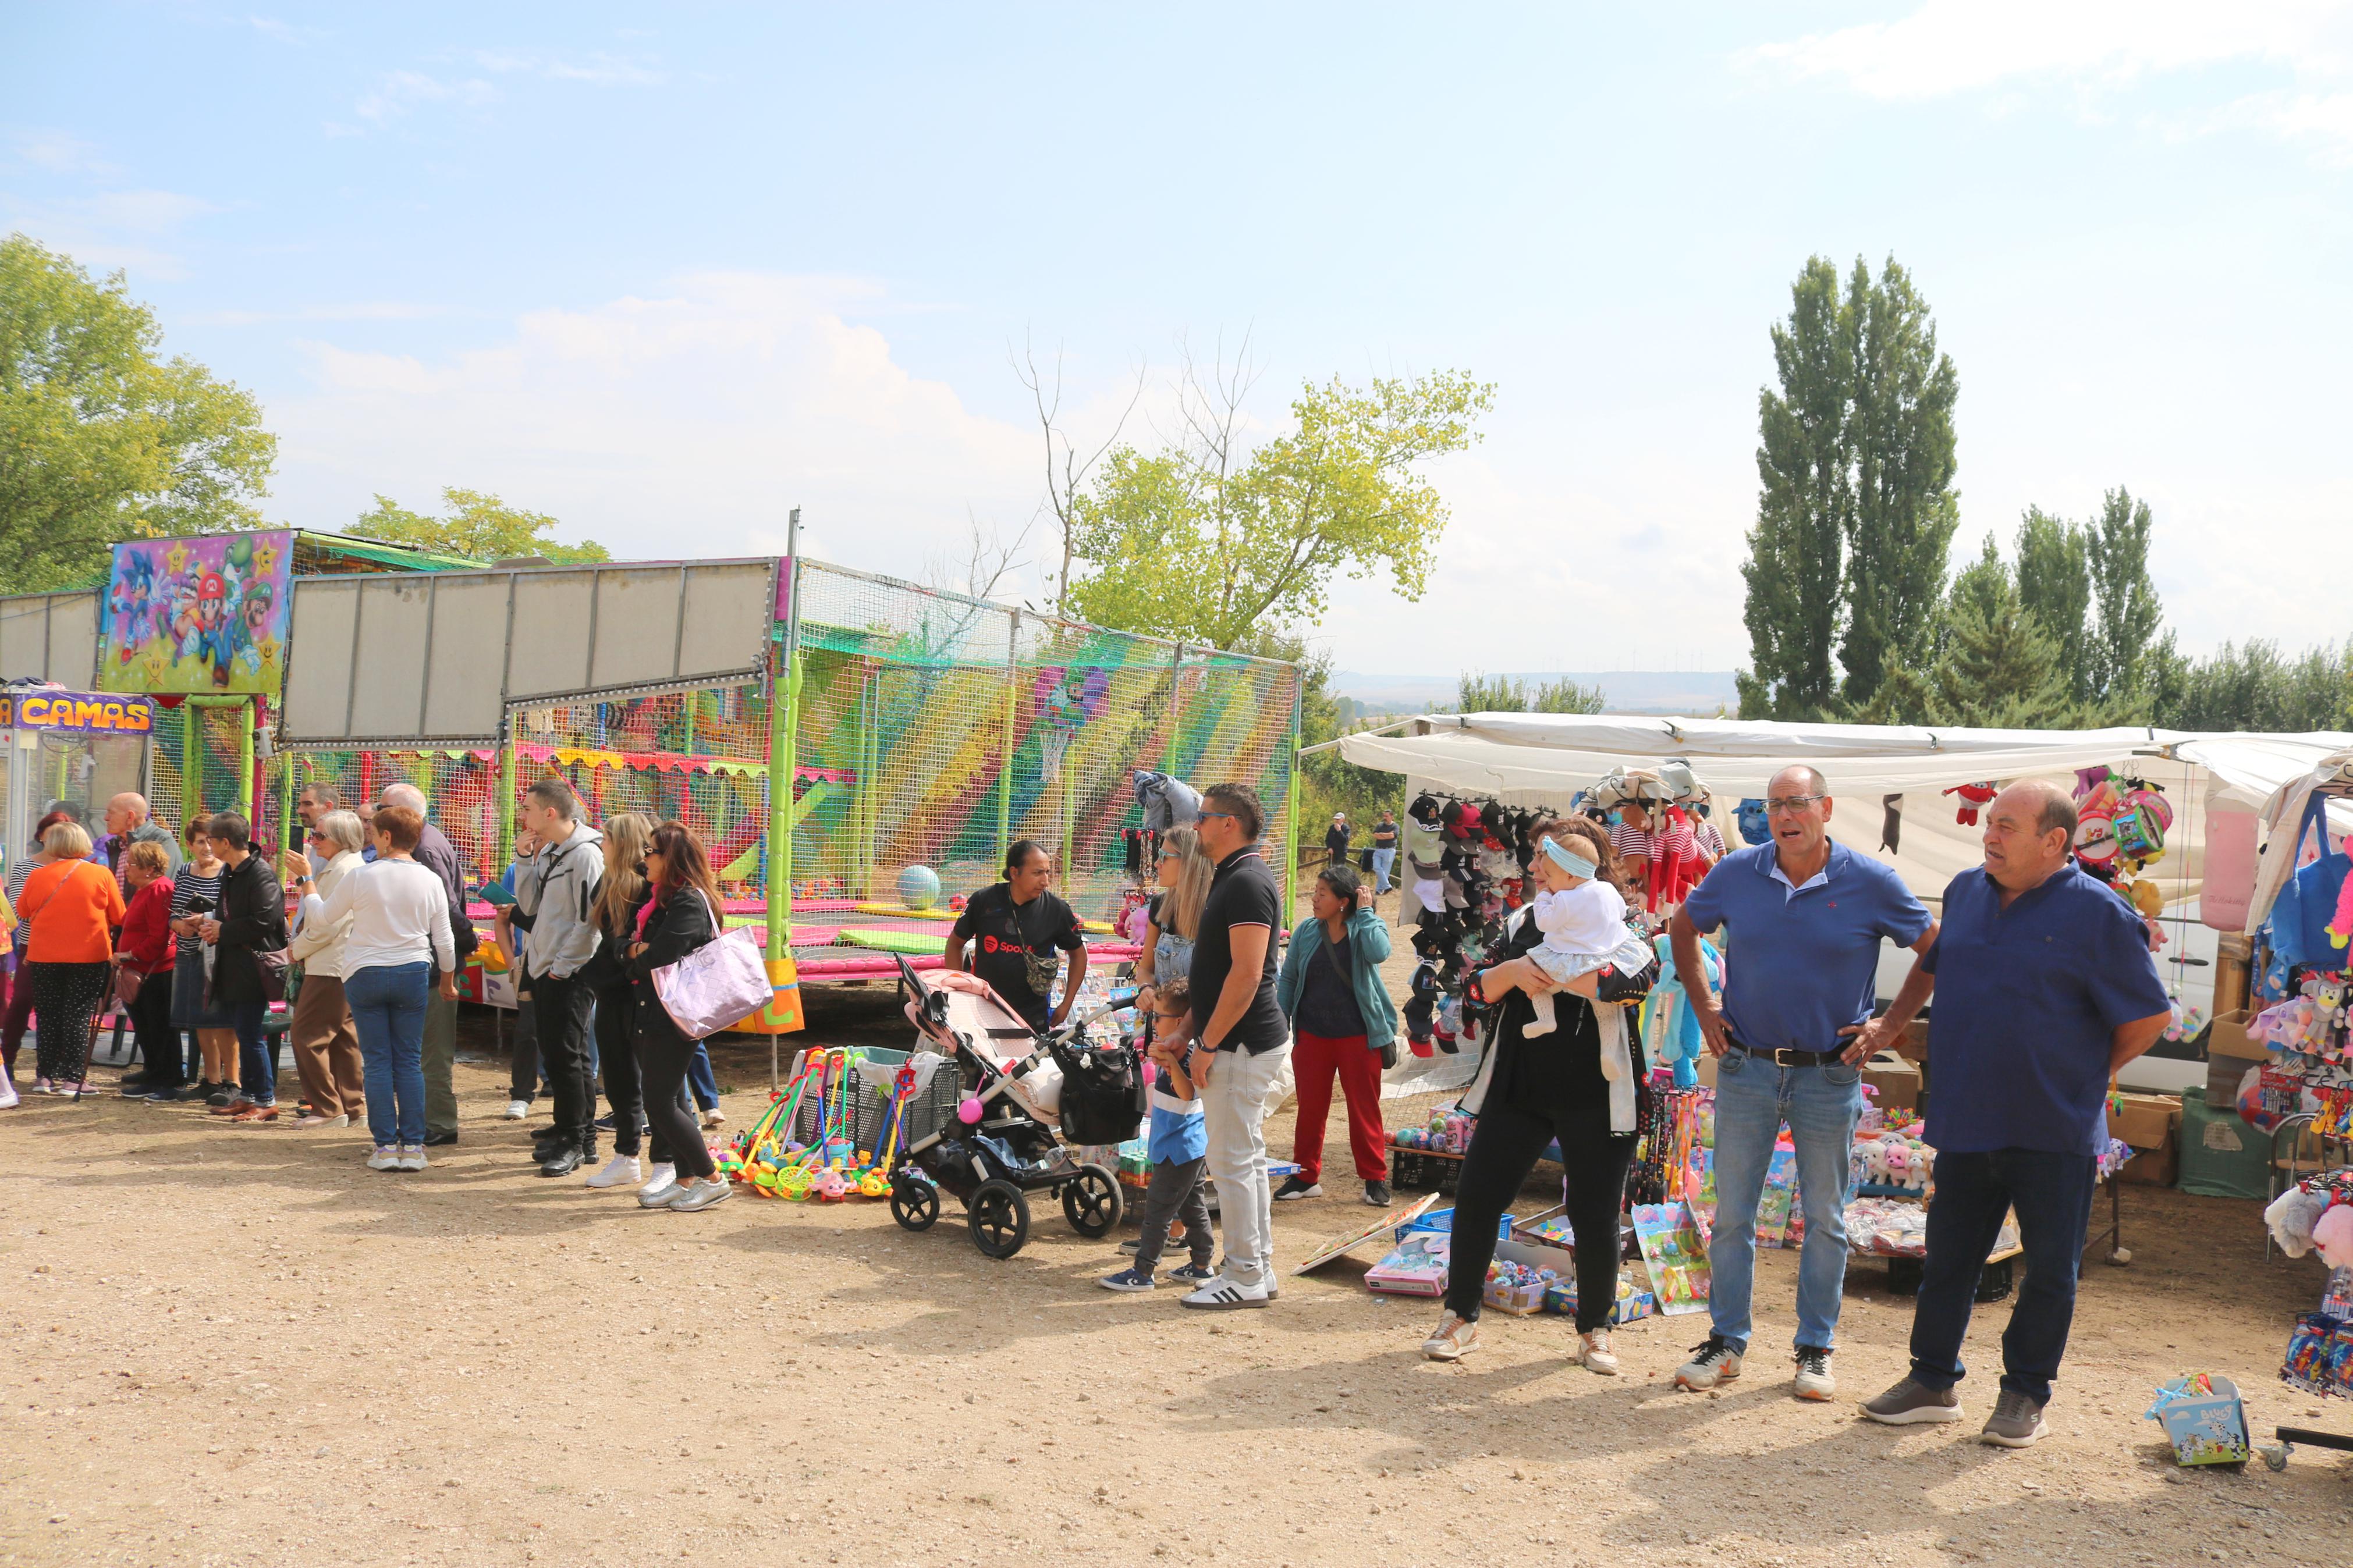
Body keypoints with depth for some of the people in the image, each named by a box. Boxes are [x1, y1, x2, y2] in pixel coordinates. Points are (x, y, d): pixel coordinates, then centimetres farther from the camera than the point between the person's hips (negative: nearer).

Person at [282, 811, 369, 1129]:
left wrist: (298, 950, -7)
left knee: (306, 1035, -8)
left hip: (332, 969, -11)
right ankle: (352, 1106, 15)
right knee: (344, 1037, 12)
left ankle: (327, 1108, -6)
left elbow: (328, 922, -20)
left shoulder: (346, 870, -15)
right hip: (338, 967, 11)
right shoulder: (336, 867, 20)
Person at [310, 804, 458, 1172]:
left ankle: (386, 1146, 2)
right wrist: (448, 979, 19)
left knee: (378, 1062, 3)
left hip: (365, 975, -2)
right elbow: (444, 941, 3)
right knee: (410, 1062, 6)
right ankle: (413, 1146, 4)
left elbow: (325, 917, 5)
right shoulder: (430, 880, -2)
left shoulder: (360, 876, -10)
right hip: (413, 975, 2)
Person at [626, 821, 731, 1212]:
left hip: (673, 1015, -10)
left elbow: (659, 959, -24)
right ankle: (685, 1180, 20)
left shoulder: (688, 903, -17)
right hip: (656, 1014, 10)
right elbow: (629, 944, 17)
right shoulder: (662, 897, 15)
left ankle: (712, 1179, 3)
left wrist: (637, 959, -4)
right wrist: (637, 950, -5)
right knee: (669, 1100, 12)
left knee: (660, 1104, -6)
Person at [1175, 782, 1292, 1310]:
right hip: (1245, 1044, 11)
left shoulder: (1247, 882, -17)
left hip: (1241, 1047, -11)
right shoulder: (1232, 877, 16)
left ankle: (1245, 1279, 3)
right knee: (1247, 1160, 14)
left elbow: (1247, 974, -23)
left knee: (1232, 1162, -4)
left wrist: (1207, 1044, -19)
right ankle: (1258, 1271, 22)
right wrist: (1190, 1030, 18)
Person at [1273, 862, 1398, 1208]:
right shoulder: (1307, 930, 3)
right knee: (1310, 1107, 9)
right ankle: (1306, 1176, 21)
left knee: (1364, 1108, 4)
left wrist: (1365, 912, -17)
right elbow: (1288, 978, 8)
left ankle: (1375, 1179, 15)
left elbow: (1378, 953, -26)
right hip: (1312, 1034, 3)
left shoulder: (1365, 928, -3)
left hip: (1358, 1035, -3)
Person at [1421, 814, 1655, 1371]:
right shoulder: (1521, 923, 13)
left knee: (1595, 1216, 3)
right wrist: (1514, 972, -13)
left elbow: (1639, 979, -20)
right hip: (1518, 1089, 4)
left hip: (1593, 1096, -4)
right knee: (1476, 1196, 2)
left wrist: (1550, 971, -21)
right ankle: (1461, 1318, 17)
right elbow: (1481, 987, 9)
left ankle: (1595, 1330, 23)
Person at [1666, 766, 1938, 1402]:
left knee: (1826, 1219, 8)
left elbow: (1936, 951, 3)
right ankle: (1726, 1342, 18)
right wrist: (1702, 1007, 8)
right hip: (1746, 1068, 2)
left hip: (1829, 1075, -1)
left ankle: (1816, 1349, 21)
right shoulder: (1737, 873, -1)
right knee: (1731, 1213, 6)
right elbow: (1683, 927, 15)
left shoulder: (1871, 883, -7)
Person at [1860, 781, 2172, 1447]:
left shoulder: (2098, 914, -12)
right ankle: (1933, 1382, 25)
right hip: (1965, 1119, 5)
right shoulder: (1967, 891, 6)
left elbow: (2150, 1017, -6)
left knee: (2050, 1269, 7)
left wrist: (2084, 1077, 0)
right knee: (1948, 1258, 12)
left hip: (2054, 1129, -5)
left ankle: (2026, 1395, 22)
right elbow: (1931, 965, 25)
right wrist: (1891, 1025, 17)